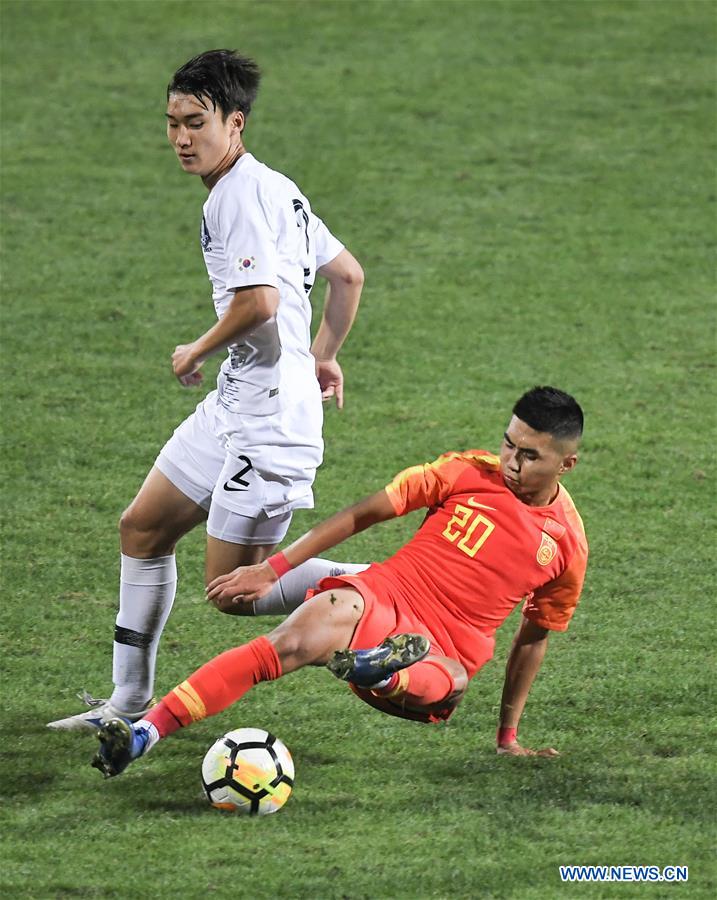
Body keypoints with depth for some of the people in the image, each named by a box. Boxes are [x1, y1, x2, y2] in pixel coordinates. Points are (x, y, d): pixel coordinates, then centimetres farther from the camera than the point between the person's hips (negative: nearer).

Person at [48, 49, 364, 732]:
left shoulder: (242, 195, -16)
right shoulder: (273, 189, 14)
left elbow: (260, 300, -28)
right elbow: (348, 274, 22)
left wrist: (196, 352, -12)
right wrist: (323, 356, 29)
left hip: (271, 413, -11)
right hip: (235, 402, 11)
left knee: (234, 585, -9)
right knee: (144, 526, 17)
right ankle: (129, 701, 24)